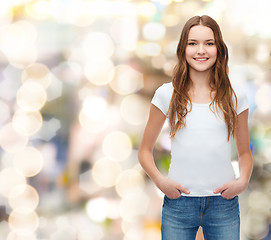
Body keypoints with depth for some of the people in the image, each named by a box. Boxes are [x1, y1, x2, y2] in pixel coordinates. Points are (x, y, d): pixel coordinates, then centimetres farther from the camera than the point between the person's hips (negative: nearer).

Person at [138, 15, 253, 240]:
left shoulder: (235, 97, 5)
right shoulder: (167, 94, 2)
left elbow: (244, 152, 14)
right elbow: (145, 150, 8)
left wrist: (243, 181, -5)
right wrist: (160, 180, -10)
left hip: (223, 203, 1)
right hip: (179, 203, -1)